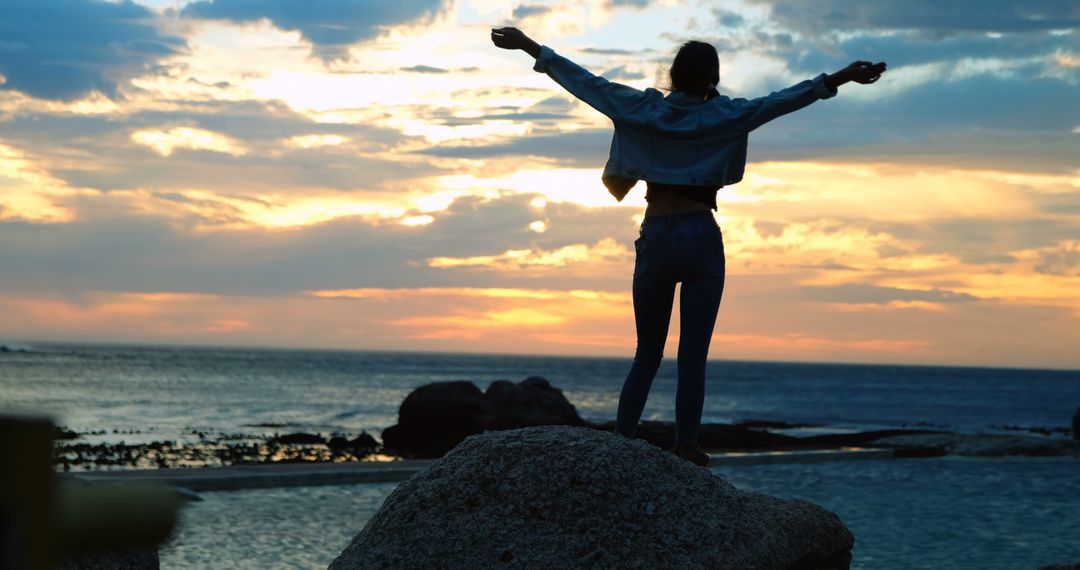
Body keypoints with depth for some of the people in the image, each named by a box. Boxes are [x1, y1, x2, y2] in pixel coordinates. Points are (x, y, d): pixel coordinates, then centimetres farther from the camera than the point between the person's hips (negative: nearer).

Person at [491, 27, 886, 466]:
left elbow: (584, 81, 7)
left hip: (655, 239, 3)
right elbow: (781, 100, -9)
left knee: (646, 356, 12)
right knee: (693, 356, -1)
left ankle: (620, 444, 5)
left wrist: (529, 46, 12)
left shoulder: (642, 110, 5)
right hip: (701, 240, -3)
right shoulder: (724, 116, 0)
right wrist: (839, 79, -12)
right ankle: (685, 449, -6)